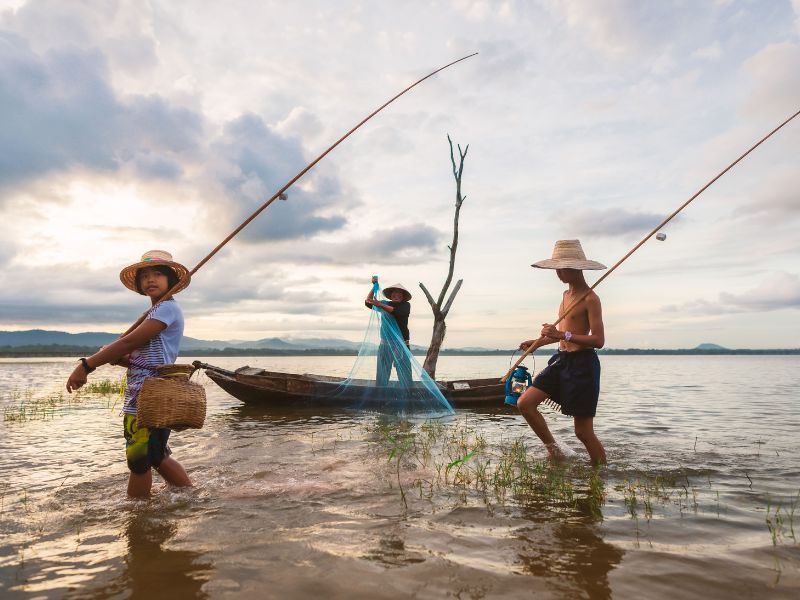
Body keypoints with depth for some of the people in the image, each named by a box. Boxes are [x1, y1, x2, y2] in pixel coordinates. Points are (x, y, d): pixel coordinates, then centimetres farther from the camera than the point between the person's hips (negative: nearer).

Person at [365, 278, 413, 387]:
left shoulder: (405, 305, 2)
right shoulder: (386, 304, 13)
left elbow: (397, 312, -19)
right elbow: (368, 303, 5)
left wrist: (380, 305, -27)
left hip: (401, 344, -3)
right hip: (385, 343, 3)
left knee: (404, 374, -5)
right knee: (382, 374, 2)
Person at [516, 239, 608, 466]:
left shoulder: (590, 298, -12)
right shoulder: (567, 294, 13)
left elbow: (599, 340, -19)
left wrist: (562, 335, -27)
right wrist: (538, 342, 23)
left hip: (582, 364, -8)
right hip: (561, 360, 8)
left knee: (583, 431, -2)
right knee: (525, 402, -1)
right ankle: (553, 451, 13)